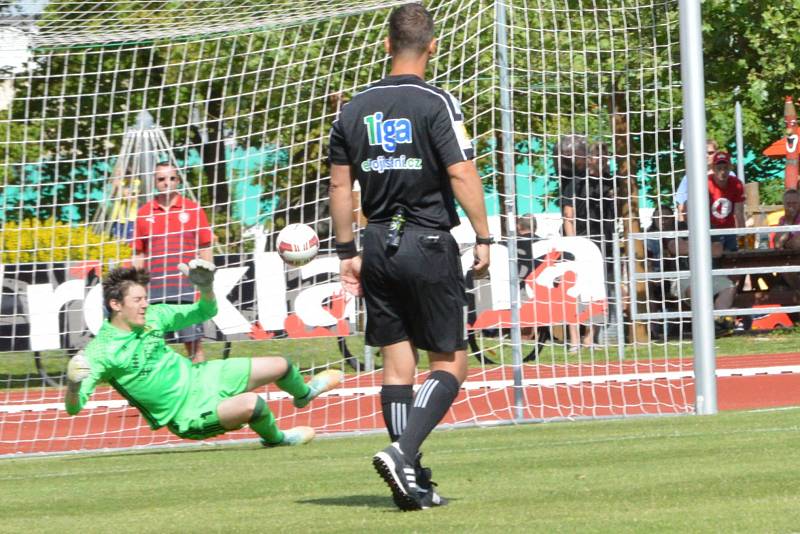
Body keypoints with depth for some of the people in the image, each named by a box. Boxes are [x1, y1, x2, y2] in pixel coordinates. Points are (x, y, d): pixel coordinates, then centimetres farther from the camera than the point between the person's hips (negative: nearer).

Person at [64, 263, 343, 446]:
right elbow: (74, 407, -28)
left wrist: (206, 287, -13)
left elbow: (205, 312, 9)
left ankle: (304, 393, 51)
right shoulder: (100, 351, -23)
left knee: (280, 366, 11)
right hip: (189, 413, -7)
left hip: (199, 375, 7)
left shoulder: (153, 315, -4)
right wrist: (73, 385, -51)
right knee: (252, 403, -32)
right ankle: (274, 438, 5)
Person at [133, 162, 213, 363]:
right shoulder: (144, 213, 8)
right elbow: (139, 254, 13)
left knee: (194, 343, -1)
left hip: (187, 290, -2)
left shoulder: (193, 210, 4)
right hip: (153, 293, 2)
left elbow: (205, 249, 6)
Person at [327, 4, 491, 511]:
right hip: (430, 244, -5)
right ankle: (403, 452, -18)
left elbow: (340, 185, 10)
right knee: (449, 363, 2)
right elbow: (461, 174, -16)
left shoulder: (355, 109, 7)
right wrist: (484, 238, -8)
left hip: (379, 245, 5)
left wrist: (347, 252, 17)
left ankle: (414, 485, 8)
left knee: (398, 363, 8)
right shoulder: (436, 103, -9)